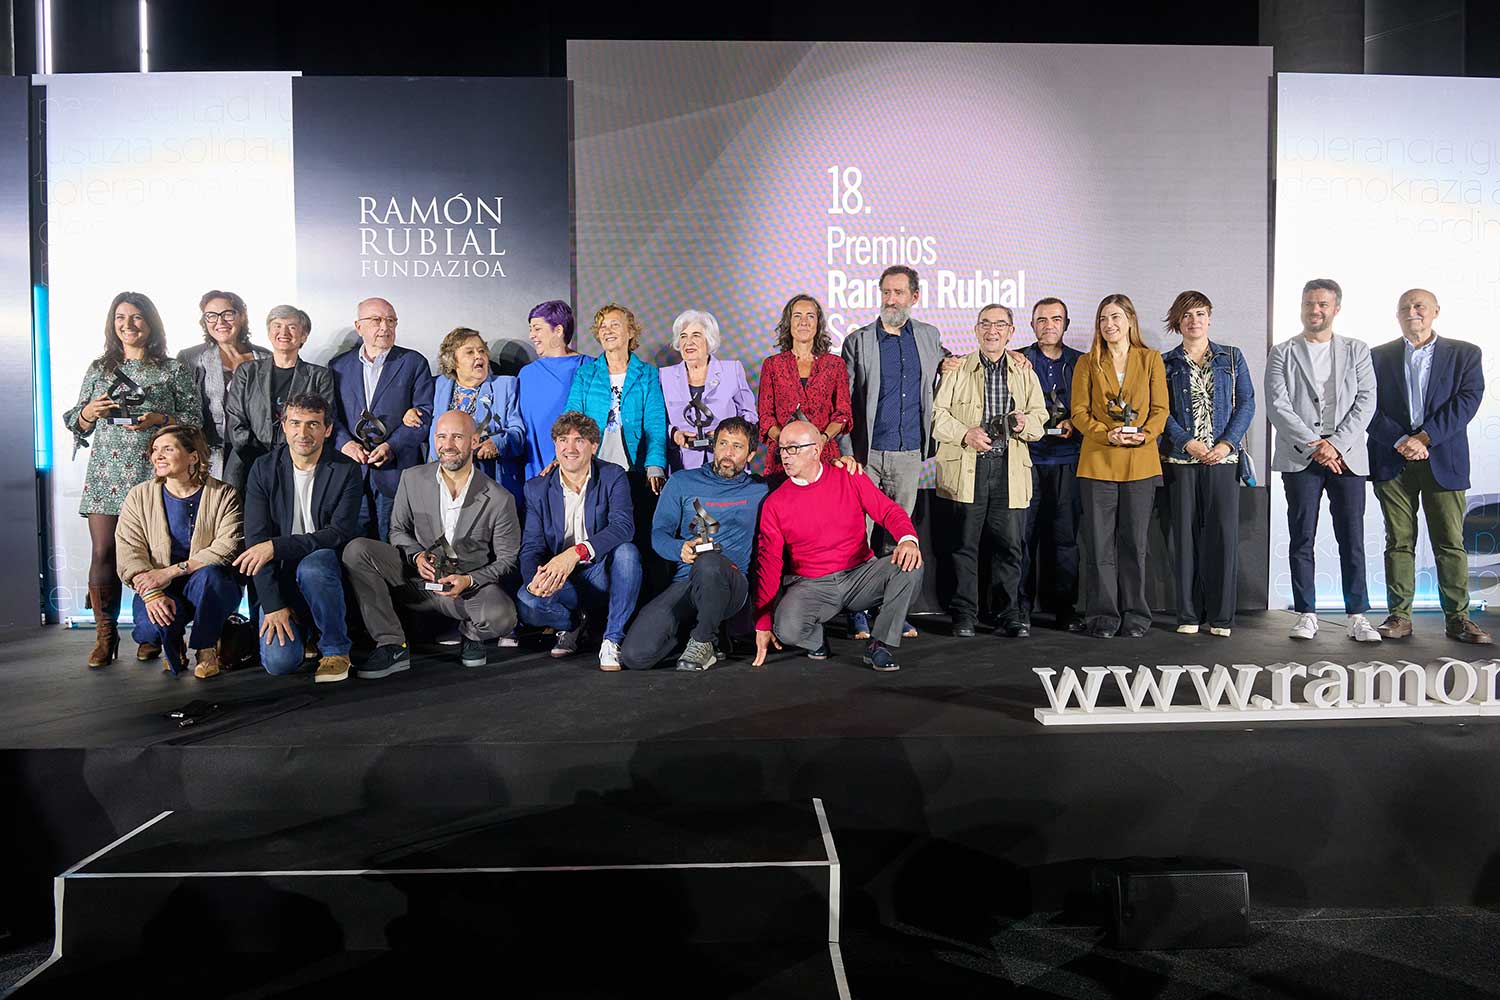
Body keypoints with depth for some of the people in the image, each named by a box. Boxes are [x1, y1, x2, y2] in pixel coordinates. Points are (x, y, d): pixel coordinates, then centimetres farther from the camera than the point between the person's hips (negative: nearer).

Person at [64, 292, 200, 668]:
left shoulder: (173, 370, 8)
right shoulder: (99, 368, 16)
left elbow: (196, 420, 4)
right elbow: (77, 423, 19)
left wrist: (159, 419, -11)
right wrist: (90, 412, -2)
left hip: (154, 474, -2)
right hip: (105, 474, 2)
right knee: (102, 552, -4)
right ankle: (105, 634, 5)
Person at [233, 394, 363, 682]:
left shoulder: (346, 470, -6)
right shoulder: (264, 469, -2)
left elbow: (340, 533, -14)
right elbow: (255, 539, -7)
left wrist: (277, 546, -25)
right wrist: (273, 604, -16)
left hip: (326, 565, -1)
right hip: (280, 576, 1)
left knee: (311, 568, -38)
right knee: (279, 661, -20)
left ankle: (335, 649, -14)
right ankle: (304, 636, 17)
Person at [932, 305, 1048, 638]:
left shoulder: (1024, 373, 16)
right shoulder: (956, 370, 8)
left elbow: (1040, 417, 15)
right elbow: (937, 414, 2)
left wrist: (1025, 423, -7)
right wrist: (965, 433, -14)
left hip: (1010, 469, 2)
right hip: (966, 467, -2)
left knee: (1010, 544, 1)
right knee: (965, 542, -1)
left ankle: (1010, 615, 12)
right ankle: (964, 615, 9)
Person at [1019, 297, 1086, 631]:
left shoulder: (1081, 363, 13)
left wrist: (1075, 424, -4)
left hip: (1067, 460, 2)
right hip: (1027, 457, -2)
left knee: (1065, 535, 3)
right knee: (1024, 533, -3)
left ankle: (1063, 607, 12)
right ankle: (1021, 607, 5)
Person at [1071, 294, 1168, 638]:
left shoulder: (1150, 359, 8)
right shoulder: (1088, 364, 8)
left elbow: (1160, 409, 4)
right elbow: (1079, 412, 2)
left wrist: (1144, 435, -15)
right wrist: (1106, 434, -15)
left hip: (1140, 461, 0)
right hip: (1098, 463, 0)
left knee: (1134, 542, 5)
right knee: (1100, 543, 1)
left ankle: (1135, 614, 15)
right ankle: (1104, 615, 10)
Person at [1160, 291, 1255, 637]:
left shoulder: (1232, 357, 12)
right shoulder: (1166, 363, 9)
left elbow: (1246, 403, 6)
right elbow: (1162, 410, 1)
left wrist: (1227, 443, -8)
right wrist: (1188, 442, -12)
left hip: (1222, 457, 0)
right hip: (1180, 458, 0)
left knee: (1223, 531, -3)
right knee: (1184, 533, 0)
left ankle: (1221, 615, 4)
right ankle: (1188, 614, 7)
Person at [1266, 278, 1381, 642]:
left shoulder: (1357, 351, 12)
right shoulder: (1282, 353, 7)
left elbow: (1366, 402, 2)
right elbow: (1277, 406, -3)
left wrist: (1335, 443, -11)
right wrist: (1312, 445, -12)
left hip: (1346, 457, 1)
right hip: (1300, 458, -1)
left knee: (1352, 540, 1)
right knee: (1302, 540, 1)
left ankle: (1357, 616, 7)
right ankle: (1306, 614, 8)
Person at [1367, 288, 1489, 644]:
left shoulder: (1465, 354, 9)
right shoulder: (1378, 357, 9)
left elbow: (1467, 400, -4)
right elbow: (1370, 408, 0)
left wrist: (1424, 438, -14)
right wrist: (1400, 441, -14)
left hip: (1443, 461, 0)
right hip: (1392, 462, 0)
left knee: (1451, 544, 1)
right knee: (1399, 542, 3)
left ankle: (1457, 617, 8)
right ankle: (1399, 616, 6)